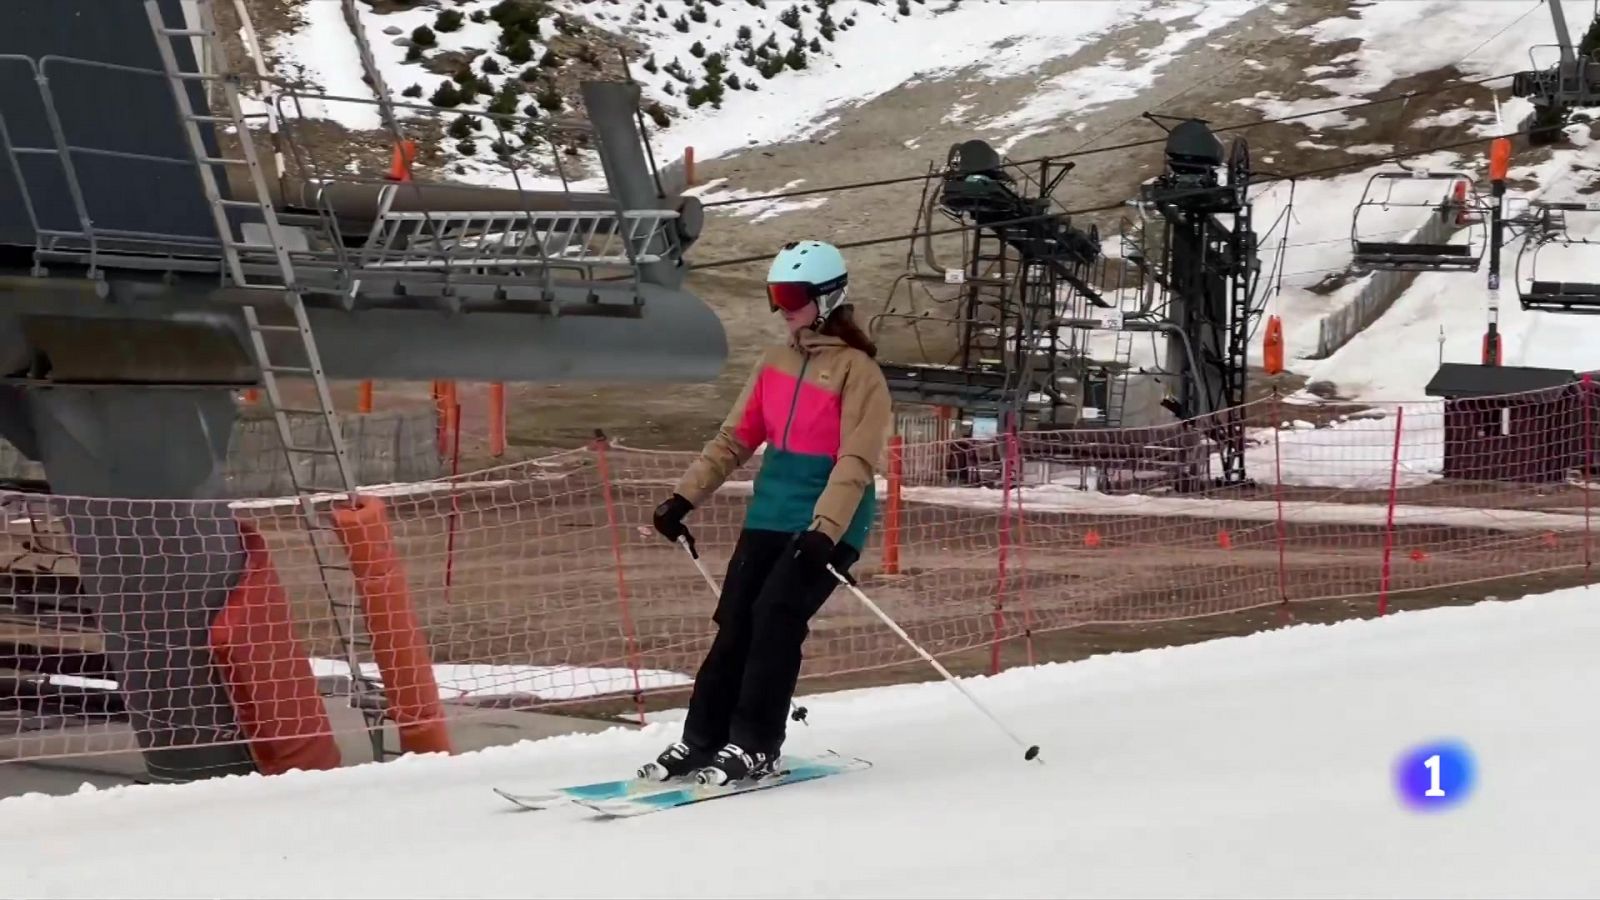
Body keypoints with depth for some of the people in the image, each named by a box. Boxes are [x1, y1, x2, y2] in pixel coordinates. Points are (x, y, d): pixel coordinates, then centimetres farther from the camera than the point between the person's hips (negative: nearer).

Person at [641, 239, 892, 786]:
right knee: (734, 624, 0)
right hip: (769, 515, 6)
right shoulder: (774, 365, 13)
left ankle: (754, 747, -7)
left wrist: (825, 531, -26)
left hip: (827, 525, -6)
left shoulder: (856, 369, -8)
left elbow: (855, 463, -16)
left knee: (775, 620, -15)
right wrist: (685, 497, 4)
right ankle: (700, 741, 5)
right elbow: (735, 439, 14)